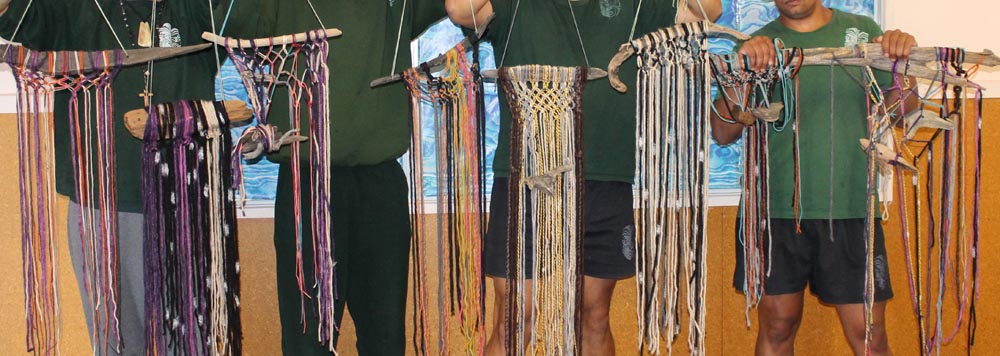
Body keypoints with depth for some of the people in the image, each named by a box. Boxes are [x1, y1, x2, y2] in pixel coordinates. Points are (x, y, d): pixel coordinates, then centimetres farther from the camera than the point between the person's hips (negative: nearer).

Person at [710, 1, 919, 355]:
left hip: (850, 206, 1)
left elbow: (899, 109, 7)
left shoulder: (863, 31, 9)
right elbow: (723, 133, -4)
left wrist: (903, 64, -12)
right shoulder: (758, 45, 5)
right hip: (776, 208, 0)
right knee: (777, 328, 6)